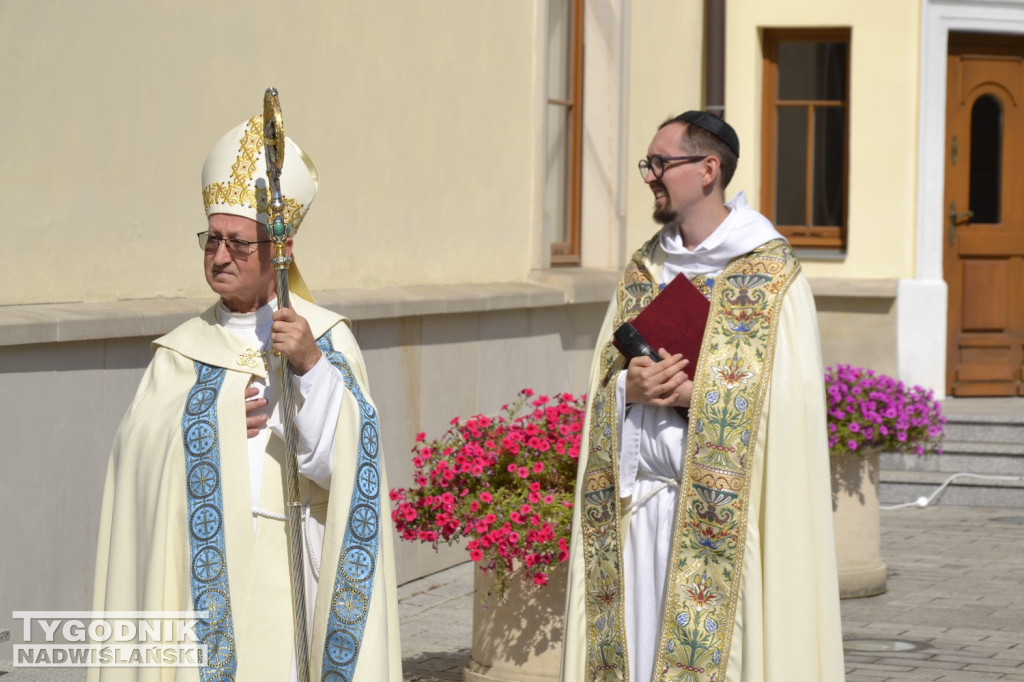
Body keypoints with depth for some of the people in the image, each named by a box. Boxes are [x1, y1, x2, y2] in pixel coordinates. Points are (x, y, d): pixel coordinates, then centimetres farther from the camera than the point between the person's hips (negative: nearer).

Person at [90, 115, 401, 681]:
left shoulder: (327, 337, 3)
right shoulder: (183, 352, 8)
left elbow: (346, 459, -8)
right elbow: (139, 452, -2)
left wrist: (312, 366, -19)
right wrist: (213, 422, -8)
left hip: (294, 571, -1)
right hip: (206, 574, 2)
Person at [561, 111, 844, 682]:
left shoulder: (772, 276, -5)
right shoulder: (644, 270, 15)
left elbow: (792, 397, -10)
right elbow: (601, 381, 15)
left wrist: (695, 393, -18)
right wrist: (631, 389, -8)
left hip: (721, 505, -6)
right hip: (635, 501, 6)